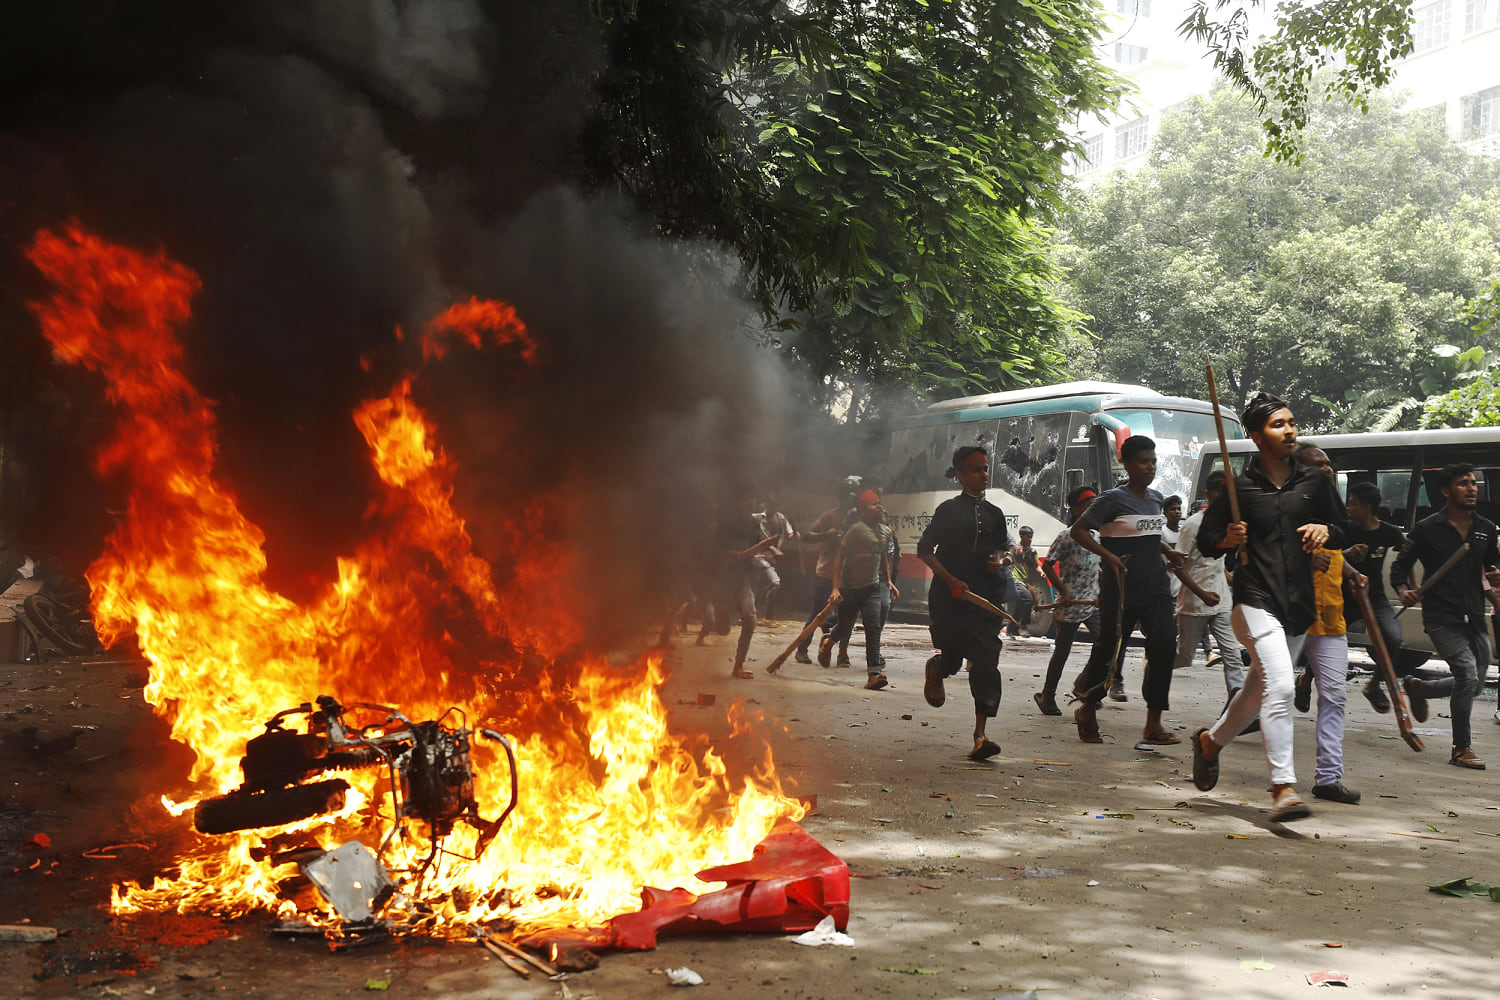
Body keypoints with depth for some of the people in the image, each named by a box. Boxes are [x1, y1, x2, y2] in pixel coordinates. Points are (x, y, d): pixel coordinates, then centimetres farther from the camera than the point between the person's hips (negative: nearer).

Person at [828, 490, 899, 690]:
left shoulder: (885, 531, 7)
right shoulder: (856, 529, -13)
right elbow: (840, 558, -13)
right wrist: (835, 588, -20)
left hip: (872, 587, 4)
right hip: (849, 587, -4)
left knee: (873, 626, -14)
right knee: (844, 628, 7)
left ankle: (873, 673, -22)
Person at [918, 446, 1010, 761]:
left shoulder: (994, 513, 13)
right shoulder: (949, 510, 0)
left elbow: (1003, 543, 29)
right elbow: (925, 550, -3)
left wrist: (999, 558, 5)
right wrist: (951, 580, -14)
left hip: (986, 593, 3)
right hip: (951, 594, -3)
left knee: (986, 661, -8)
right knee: (953, 657, -1)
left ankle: (980, 734, -9)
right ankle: (935, 670, 40)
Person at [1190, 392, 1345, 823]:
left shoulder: (1316, 481, 10)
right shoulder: (1239, 487, 1)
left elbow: (1346, 531, 17)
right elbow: (1205, 539, 6)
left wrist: (1327, 531, -6)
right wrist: (1227, 540, -15)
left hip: (1299, 605, 5)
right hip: (1255, 601, -5)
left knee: (1258, 691, 16)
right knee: (1279, 687, -22)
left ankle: (1211, 740, 44)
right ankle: (1283, 787, -21)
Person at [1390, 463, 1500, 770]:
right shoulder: (1427, 529, -2)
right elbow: (1400, 566, 3)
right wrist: (1403, 591, -17)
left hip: (1474, 618, 6)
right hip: (1441, 617, -6)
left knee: (1475, 684, 11)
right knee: (1468, 674, -18)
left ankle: (1419, 688, 39)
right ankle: (1462, 749, -5)